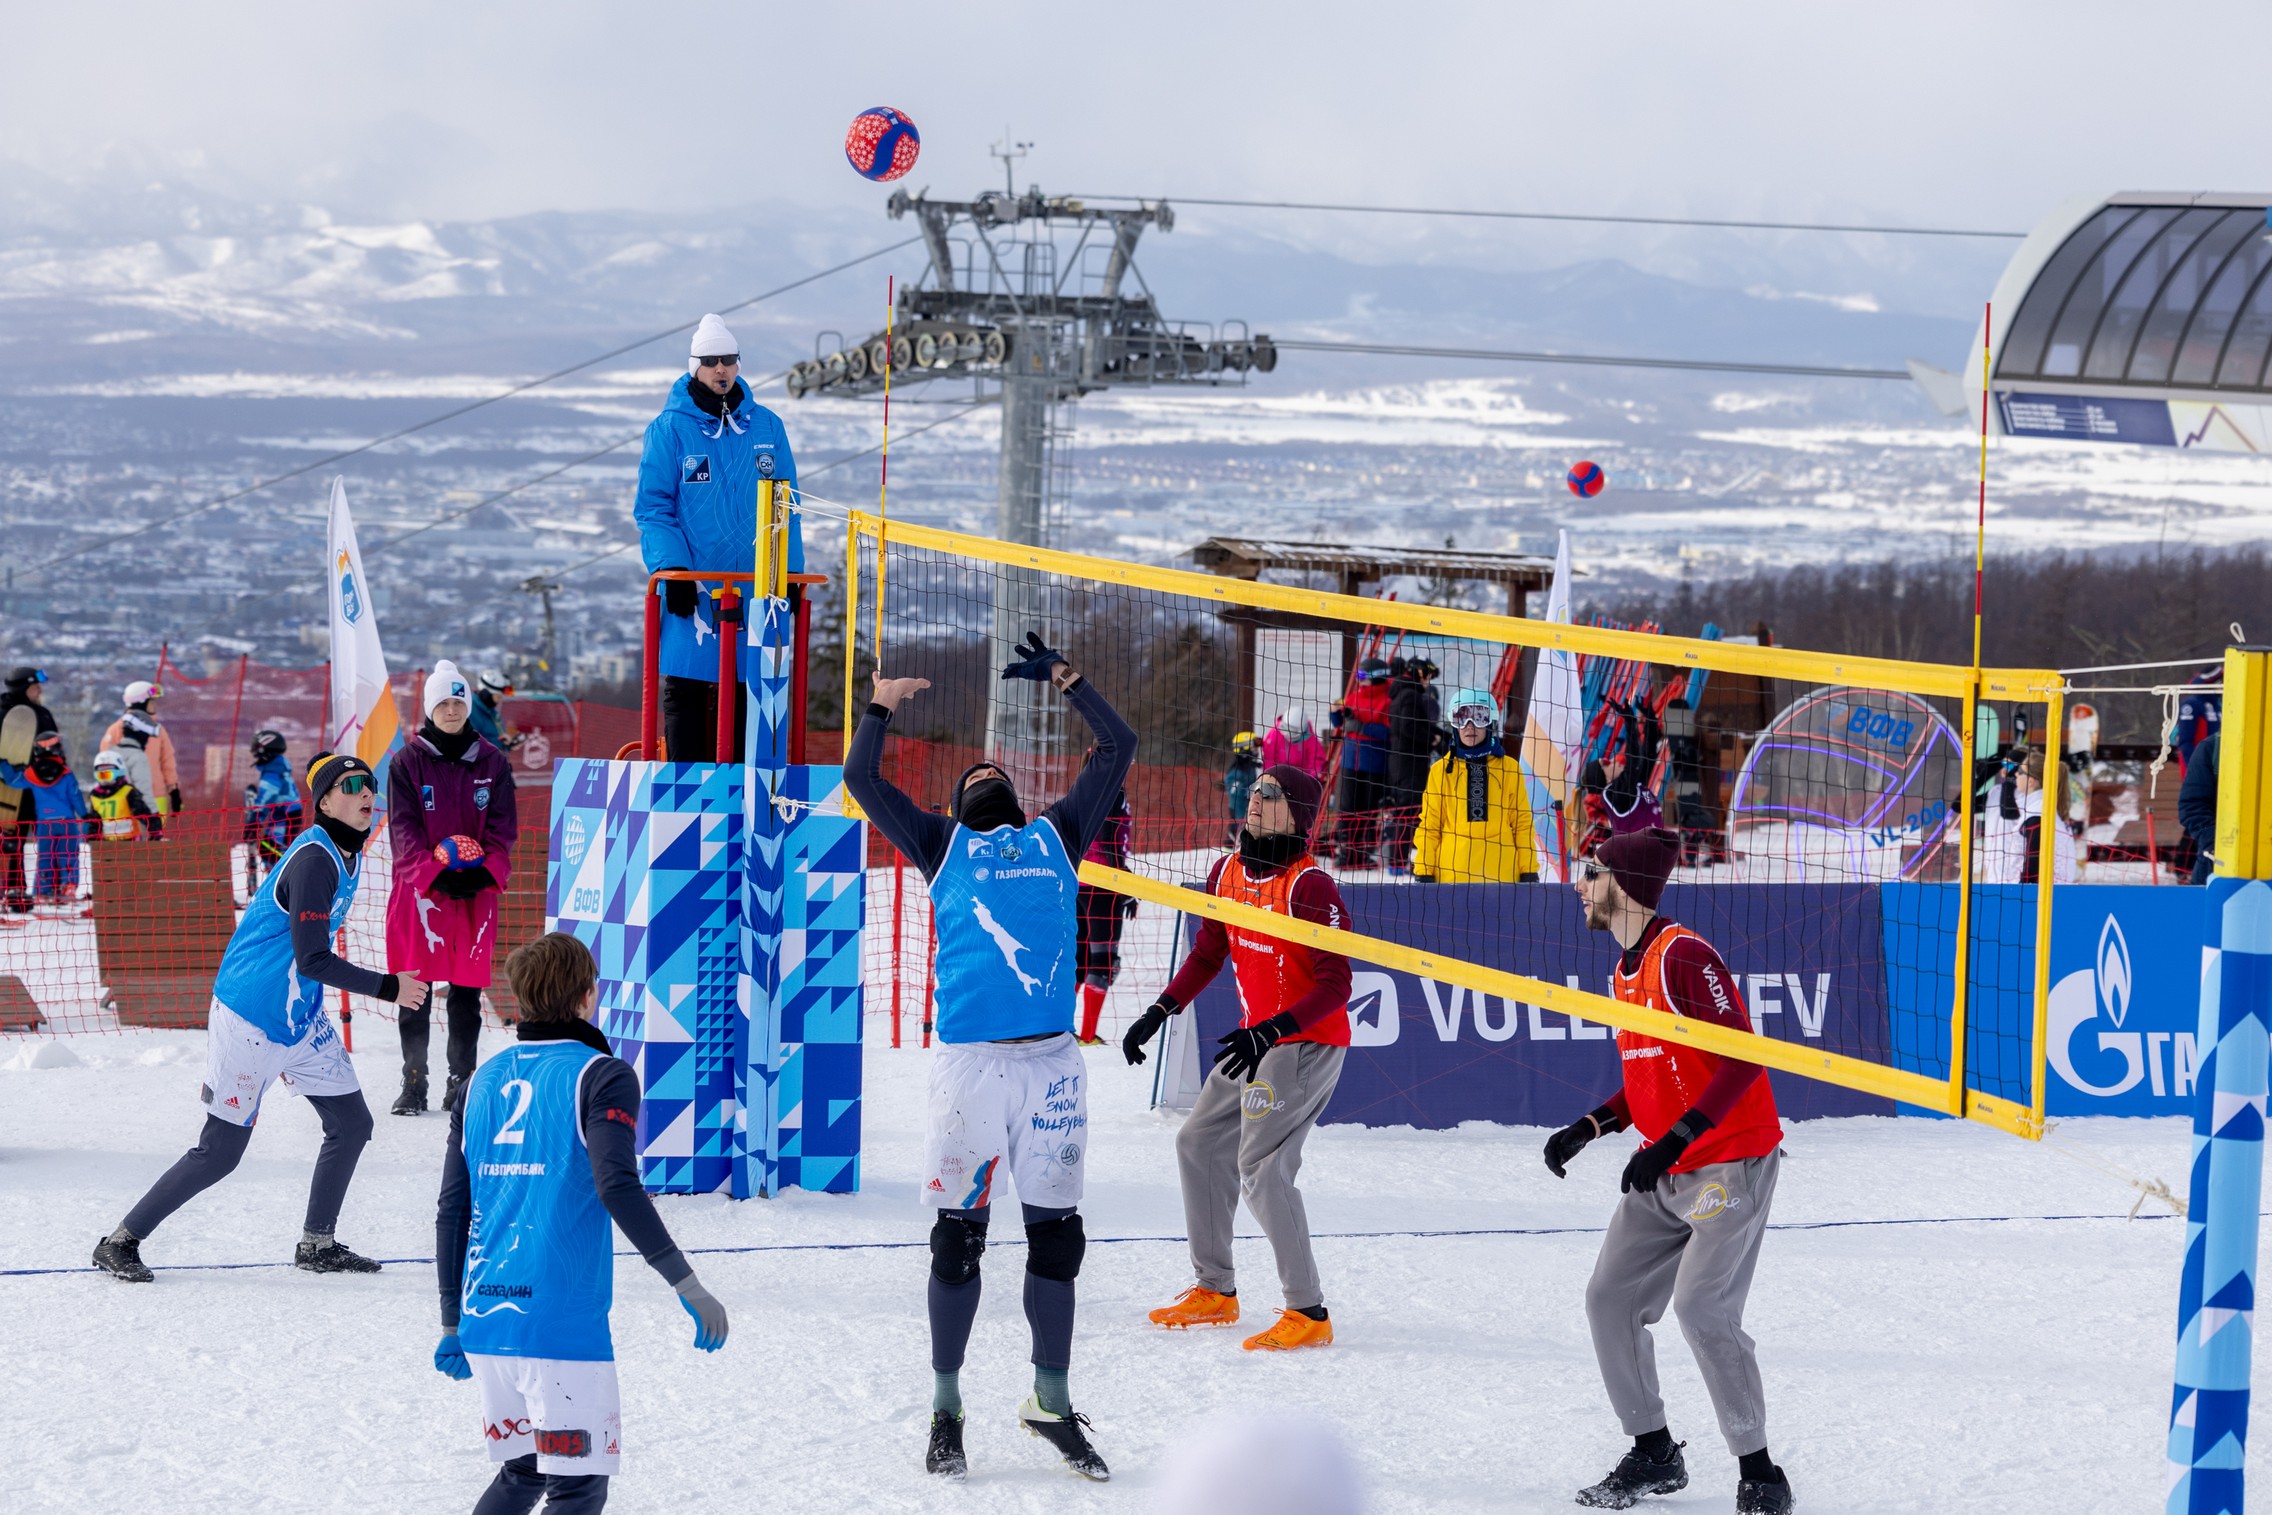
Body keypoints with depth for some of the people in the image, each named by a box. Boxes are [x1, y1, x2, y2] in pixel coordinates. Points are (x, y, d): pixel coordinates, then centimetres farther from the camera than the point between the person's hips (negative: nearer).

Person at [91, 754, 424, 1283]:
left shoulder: (346, 853, 8)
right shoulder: (314, 860, -22)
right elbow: (311, 959, -24)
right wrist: (389, 987, -22)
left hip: (300, 1018, 10)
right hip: (250, 1020, -10)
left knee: (351, 1124, 10)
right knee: (221, 1151, -5)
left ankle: (317, 1245, 23)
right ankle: (121, 1242, 5)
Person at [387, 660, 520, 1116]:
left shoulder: (491, 763, 8)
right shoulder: (407, 761, 2)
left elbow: (503, 826, 4)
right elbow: (403, 827, -4)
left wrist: (484, 871, -13)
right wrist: (436, 872, -17)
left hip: (476, 891, 1)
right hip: (419, 889, -1)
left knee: (467, 993, 4)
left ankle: (462, 1080, 11)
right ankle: (413, 1082, 4)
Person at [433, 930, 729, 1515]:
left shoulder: (483, 1082, 13)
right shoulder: (601, 1076, -4)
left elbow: (452, 1211, 14)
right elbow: (617, 1187, -19)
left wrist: (452, 1323, 22)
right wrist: (686, 1283, -18)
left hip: (485, 1318, 6)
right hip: (560, 1323, -6)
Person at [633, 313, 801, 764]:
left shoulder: (766, 426, 8)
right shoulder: (670, 429, -2)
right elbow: (652, 507, -3)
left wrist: (789, 571, 4)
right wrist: (671, 566, -15)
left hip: (754, 587, 3)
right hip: (693, 588, -3)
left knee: (742, 689, 4)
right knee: (685, 691, -3)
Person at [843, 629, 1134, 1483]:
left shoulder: (1056, 837, 19)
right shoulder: (942, 845, 15)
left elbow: (1117, 749, 21)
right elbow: (862, 780, 8)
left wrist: (1065, 680, 21)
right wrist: (881, 708, 14)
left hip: (1051, 1059, 2)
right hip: (969, 1060, -2)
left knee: (1056, 1235, 6)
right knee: (958, 1236, 2)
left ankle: (1051, 1401, 17)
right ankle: (946, 1407, 11)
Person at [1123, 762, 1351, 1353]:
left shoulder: (1310, 887, -21)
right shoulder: (1228, 874, 4)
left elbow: (1335, 987, -23)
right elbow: (1207, 954, 17)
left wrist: (1271, 1033, -34)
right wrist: (1158, 1013, 9)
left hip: (1308, 1044, -9)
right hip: (1257, 1040, 9)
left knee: (1262, 1168, -17)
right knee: (1199, 1142, 15)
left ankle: (1308, 1313, -13)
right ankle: (1215, 1291, 26)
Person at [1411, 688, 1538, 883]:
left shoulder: (1509, 768, 8)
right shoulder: (1441, 771, 7)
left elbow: (1522, 824, 9)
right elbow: (1429, 826, 8)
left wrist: (1529, 872, 4)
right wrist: (1423, 873, 1)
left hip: (1502, 875, 0)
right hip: (1452, 875, 0)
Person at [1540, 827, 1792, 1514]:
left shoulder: (1684, 955, -18)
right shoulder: (1626, 971, 12)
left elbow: (1742, 1059, -24)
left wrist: (1675, 1139, -29)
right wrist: (1591, 1126, 8)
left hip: (1731, 1163, -10)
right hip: (1663, 1172, 10)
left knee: (1702, 1308, -18)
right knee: (1611, 1299, 5)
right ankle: (1653, 1455, 19)